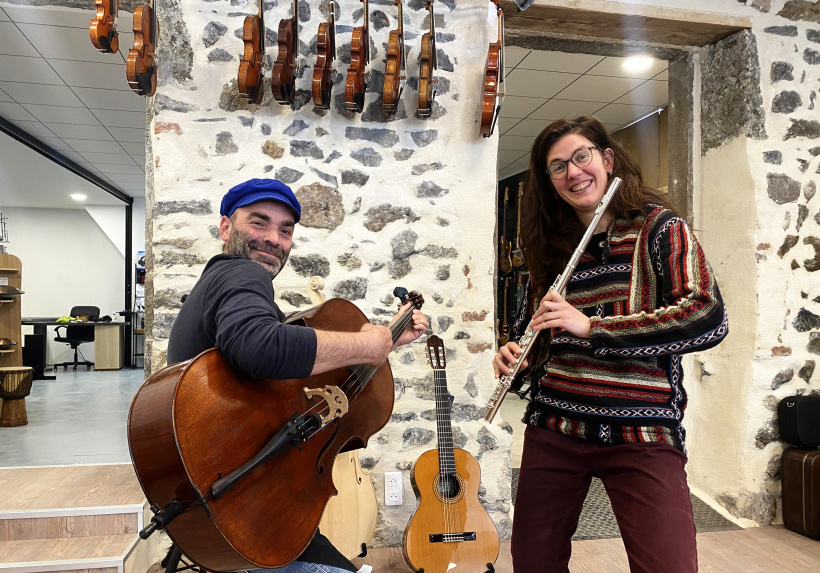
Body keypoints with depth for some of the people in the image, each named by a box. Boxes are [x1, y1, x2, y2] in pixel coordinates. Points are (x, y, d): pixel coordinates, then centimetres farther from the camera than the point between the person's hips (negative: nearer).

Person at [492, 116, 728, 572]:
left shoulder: (658, 226, -2)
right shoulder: (551, 247, 11)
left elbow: (710, 319, -17)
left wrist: (591, 326, -23)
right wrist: (513, 354, -3)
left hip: (642, 433, -4)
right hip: (553, 428, 4)